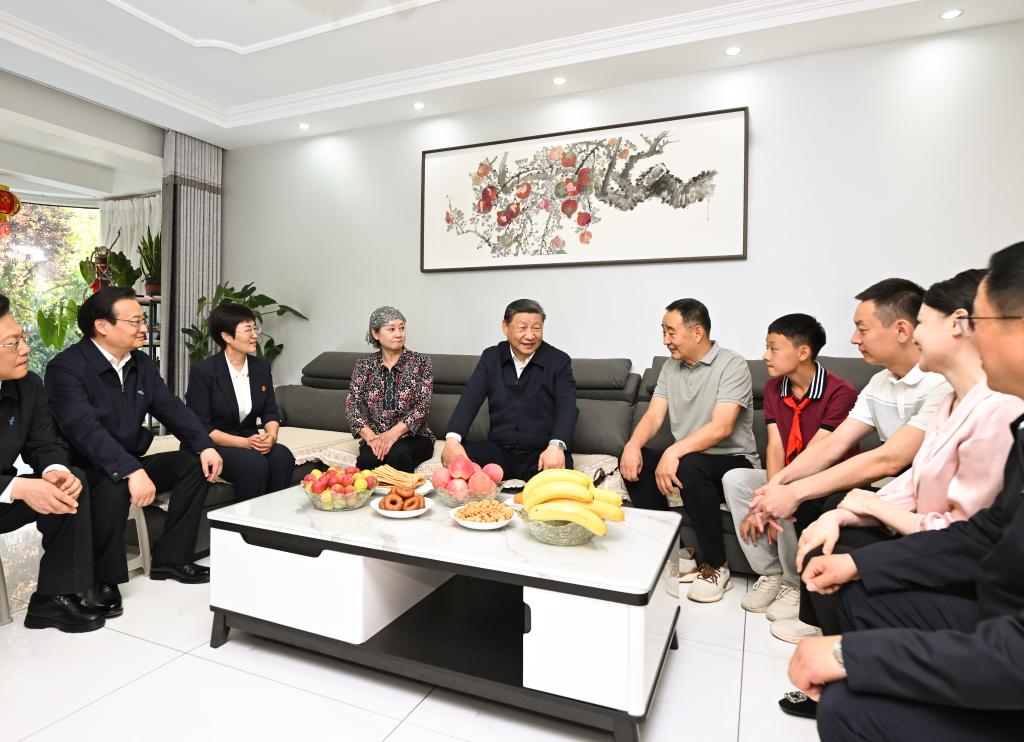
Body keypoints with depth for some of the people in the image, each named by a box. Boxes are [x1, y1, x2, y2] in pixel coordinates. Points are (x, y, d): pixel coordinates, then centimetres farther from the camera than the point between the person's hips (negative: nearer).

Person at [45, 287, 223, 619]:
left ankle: (170, 559, -1)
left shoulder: (142, 363, 6)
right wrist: (132, 471, -42)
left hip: (133, 463, 8)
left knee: (194, 463, -9)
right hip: (86, 469, -7)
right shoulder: (66, 367, -18)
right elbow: (85, 429, -31)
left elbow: (171, 407, 0)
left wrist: (205, 446, -16)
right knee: (114, 487, -37)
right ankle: (104, 578, -13)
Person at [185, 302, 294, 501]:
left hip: (251, 441, 5)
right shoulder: (202, 371, -9)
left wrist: (271, 436, -16)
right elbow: (200, 427, -11)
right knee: (255, 463, -32)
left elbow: (271, 413, 7)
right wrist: (245, 443, -21)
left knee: (282, 455, -25)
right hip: (214, 446, -4)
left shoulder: (262, 367, 6)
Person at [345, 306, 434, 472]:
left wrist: (393, 434, -23)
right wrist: (370, 436, -20)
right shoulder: (365, 364, 6)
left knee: (397, 454, -33)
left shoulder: (420, 362, 0)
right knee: (367, 460, -31)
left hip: (413, 436, -1)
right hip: (375, 437, 1)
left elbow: (422, 406, -9)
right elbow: (352, 405, -2)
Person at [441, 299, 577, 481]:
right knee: (454, 458, -22)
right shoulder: (491, 357, 8)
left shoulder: (559, 361, 0)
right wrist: (452, 438, -23)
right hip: (499, 451, 3)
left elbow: (567, 407, -13)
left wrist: (556, 446, -34)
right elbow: (470, 399, -3)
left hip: (541, 453, -3)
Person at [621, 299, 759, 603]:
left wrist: (674, 452, -38)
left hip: (733, 462, -6)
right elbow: (653, 416, 0)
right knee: (631, 459, -16)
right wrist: (633, 445, -21)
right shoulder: (670, 367, 9)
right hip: (685, 459, 7)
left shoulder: (732, 365, -13)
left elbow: (721, 427, -26)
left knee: (690, 466, -37)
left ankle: (715, 567, -17)